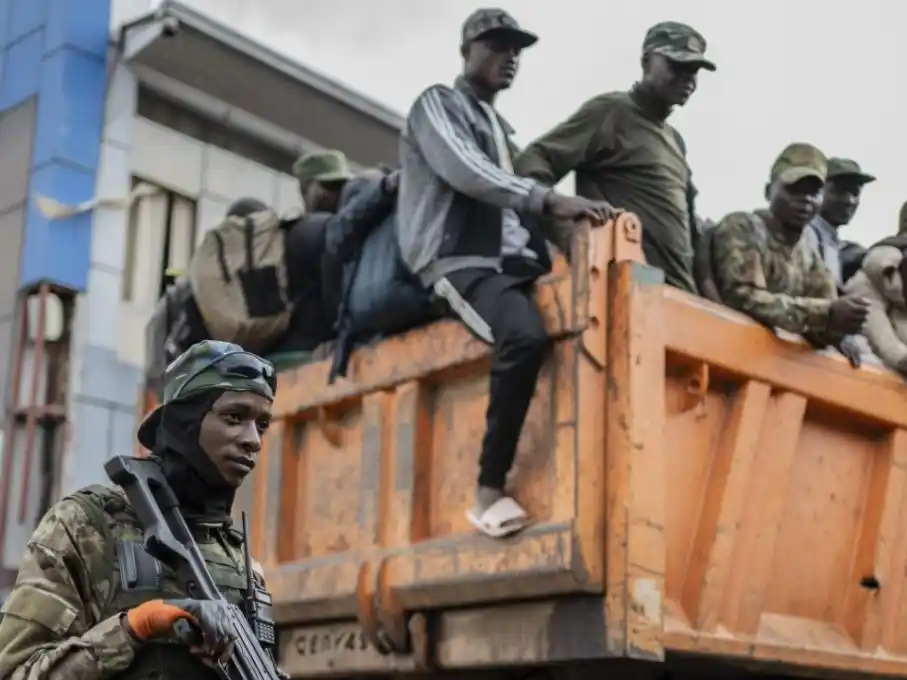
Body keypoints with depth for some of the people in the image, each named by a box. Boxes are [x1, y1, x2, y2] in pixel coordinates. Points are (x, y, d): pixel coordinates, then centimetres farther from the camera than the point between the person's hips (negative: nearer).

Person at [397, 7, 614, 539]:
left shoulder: (502, 128, 30)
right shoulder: (438, 105, 7)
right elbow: (464, 172, -13)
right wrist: (551, 200, -25)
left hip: (515, 261, 8)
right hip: (462, 261, -8)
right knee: (527, 335, -35)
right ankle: (490, 491, -29)